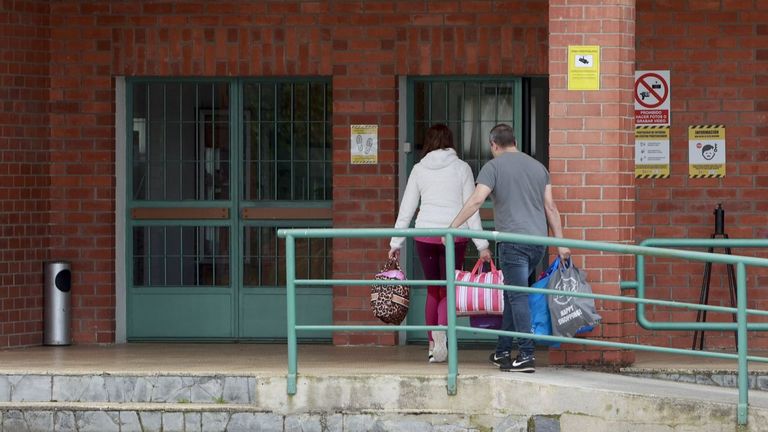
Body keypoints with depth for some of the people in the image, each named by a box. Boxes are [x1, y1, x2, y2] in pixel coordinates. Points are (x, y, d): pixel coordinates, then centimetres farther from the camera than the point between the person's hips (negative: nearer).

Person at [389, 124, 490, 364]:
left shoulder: (419, 170, 7)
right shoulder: (461, 168, 1)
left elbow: (406, 209, 7)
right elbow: (471, 208, -2)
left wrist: (396, 243, 12)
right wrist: (482, 244, 0)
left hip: (425, 234, 2)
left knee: (433, 290, 14)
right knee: (449, 290, 4)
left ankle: (433, 346, 13)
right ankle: (442, 328, -24)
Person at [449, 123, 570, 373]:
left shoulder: (494, 167, -1)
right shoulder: (538, 167, 16)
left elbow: (476, 200, -13)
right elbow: (551, 207, 14)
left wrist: (452, 227, -11)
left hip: (513, 240, -6)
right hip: (539, 241, 6)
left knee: (518, 297, -7)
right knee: (512, 294, 16)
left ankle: (526, 356, -13)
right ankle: (502, 352, 20)